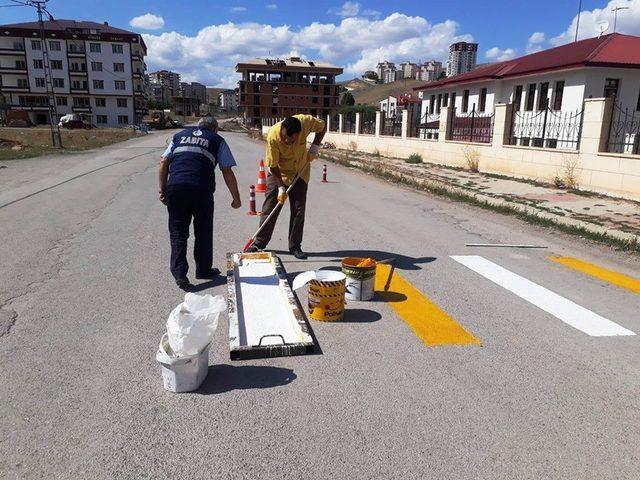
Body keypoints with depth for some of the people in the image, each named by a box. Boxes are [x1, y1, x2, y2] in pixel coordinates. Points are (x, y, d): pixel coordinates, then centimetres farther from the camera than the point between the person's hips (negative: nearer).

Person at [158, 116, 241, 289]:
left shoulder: (179, 136, 25)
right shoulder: (217, 140, 17)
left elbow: (164, 163, 16)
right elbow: (227, 172, 9)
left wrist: (162, 190, 19)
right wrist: (236, 198, 15)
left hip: (175, 186, 2)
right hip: (202, 189, -2)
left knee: (177, 232, 12)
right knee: (203, 232, 15)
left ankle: (179, 273, 5)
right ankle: (203, 270, 25)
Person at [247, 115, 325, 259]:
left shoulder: (307, 122, -27)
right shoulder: (273, 135, -32)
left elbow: (322, 128, -4)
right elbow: (273, 165, -23)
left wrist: (314, 148, -15)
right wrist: (281, 188, -22)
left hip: (300, 172, 2)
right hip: (278, 172, -2)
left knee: (298, 209, 1)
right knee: (269, 208, -1)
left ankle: (295, 246, 10)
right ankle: (259, 243, 10)